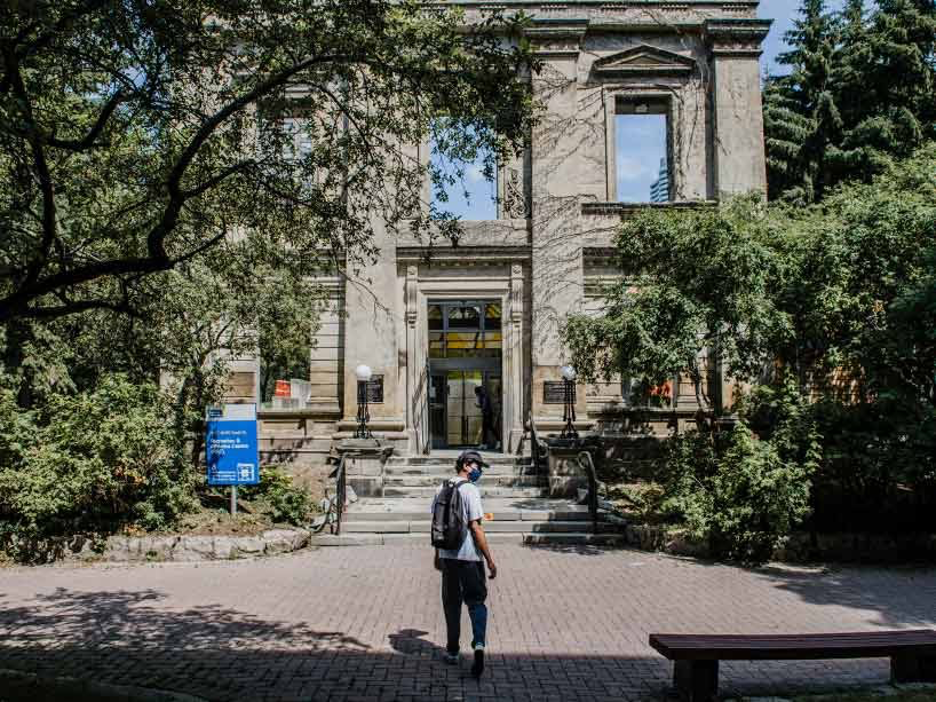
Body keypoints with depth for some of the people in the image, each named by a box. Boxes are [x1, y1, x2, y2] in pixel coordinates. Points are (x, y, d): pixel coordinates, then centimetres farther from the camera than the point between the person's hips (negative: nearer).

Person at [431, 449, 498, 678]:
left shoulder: (441, 489, 7)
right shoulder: (470, 490, -13)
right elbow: (476, 528, -16)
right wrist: (490, 560, -12)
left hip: (447, 555, 5)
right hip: (469, 556, -5)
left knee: (452, 603, 16)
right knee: (476, 602, 4)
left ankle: (452, 650, 24)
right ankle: (478, 645, -15)